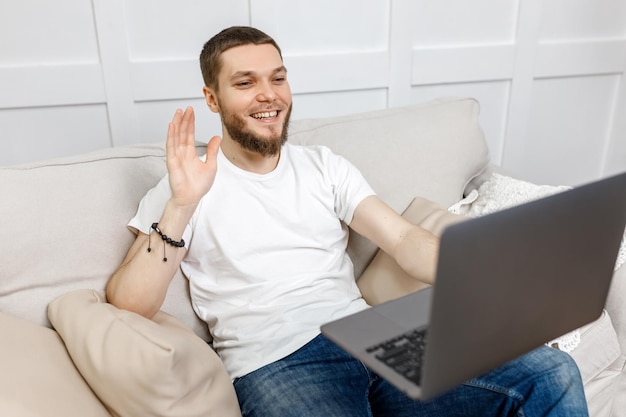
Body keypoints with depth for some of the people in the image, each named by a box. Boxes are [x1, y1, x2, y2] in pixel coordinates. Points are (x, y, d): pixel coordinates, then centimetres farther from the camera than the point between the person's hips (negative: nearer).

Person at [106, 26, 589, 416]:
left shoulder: (324, 166, 15)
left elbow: (403, 238, 3)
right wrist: (181, 206, -17)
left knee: (551, 373, -12)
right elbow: (128, 306, -4)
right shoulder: (186, 188, 5)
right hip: (277, 364, -3)